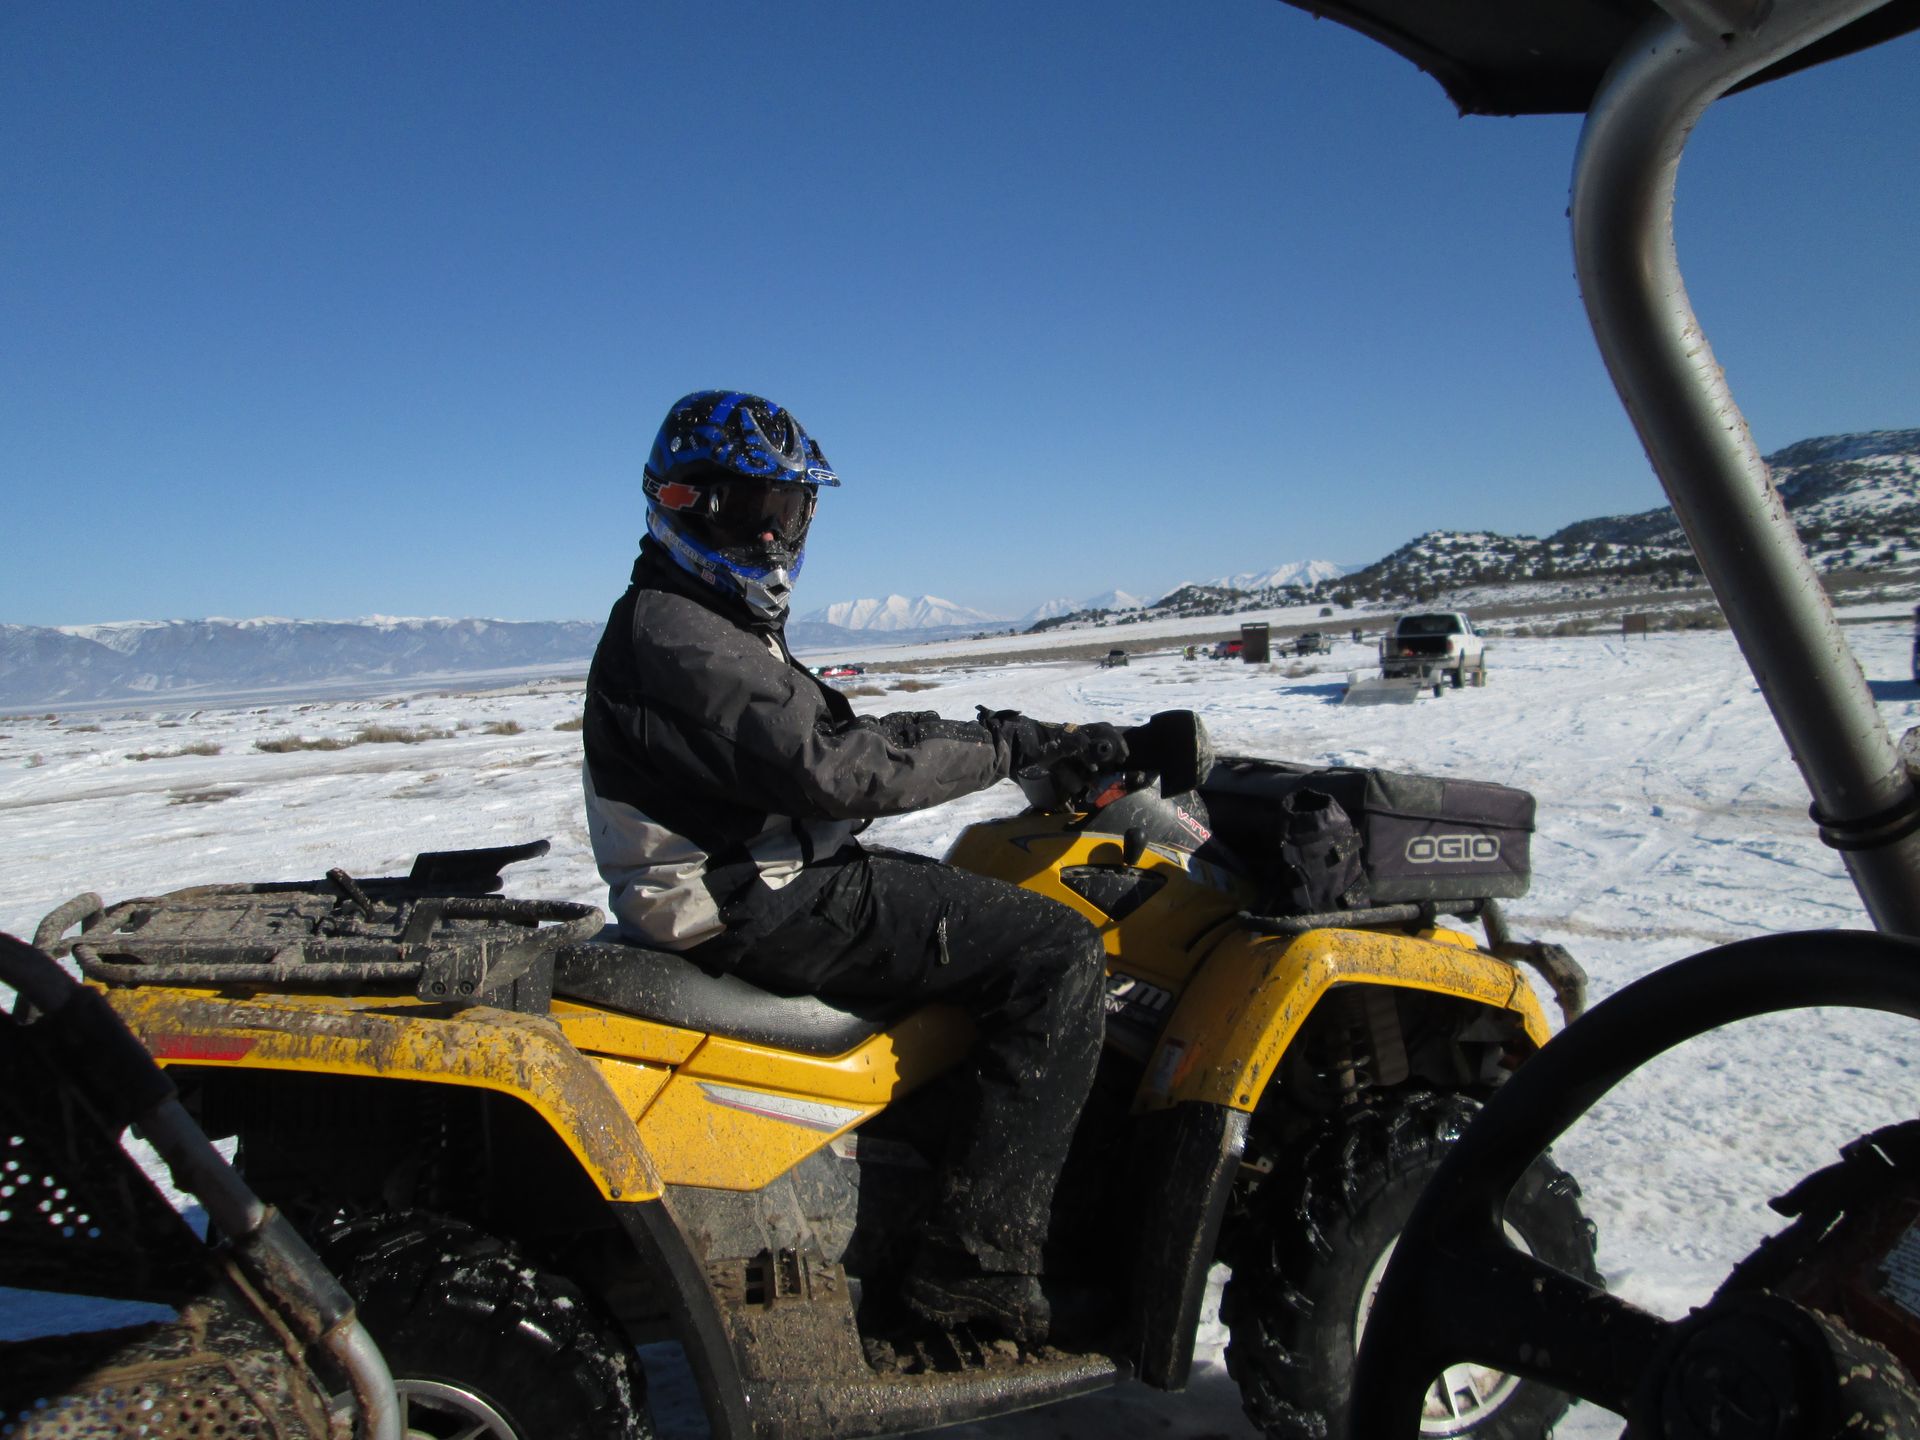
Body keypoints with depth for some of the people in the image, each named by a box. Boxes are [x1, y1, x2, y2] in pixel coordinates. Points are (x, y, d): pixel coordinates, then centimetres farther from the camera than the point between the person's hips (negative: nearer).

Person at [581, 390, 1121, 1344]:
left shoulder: (712, 623, 19)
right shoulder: (675, 632, -15)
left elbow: (839, 733, 16)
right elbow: (830, 766, -25)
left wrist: (1016, 738, 7)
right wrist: (1010, 745, -19)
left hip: (761, 882, 11)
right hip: (762, 908, -11)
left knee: (1002, 904, 21)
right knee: (1060, 956, -16)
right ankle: (977, 1260, -12)